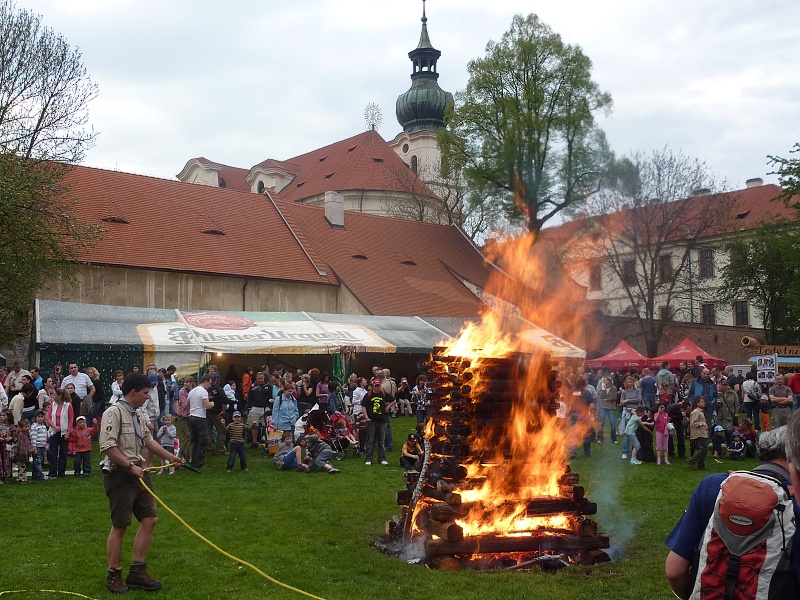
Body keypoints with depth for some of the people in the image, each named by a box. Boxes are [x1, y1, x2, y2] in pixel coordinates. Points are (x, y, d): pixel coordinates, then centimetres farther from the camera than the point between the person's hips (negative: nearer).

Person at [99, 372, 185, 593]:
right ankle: (113, 575, 14)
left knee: (149, 519, 6)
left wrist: (171, 457, 27)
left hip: (139, 474, 9)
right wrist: (131, 466, -21)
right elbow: (108, 447, -21)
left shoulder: (138, 415, 14)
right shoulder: (114, 413, -14)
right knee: (120, 526, 0)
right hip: (121, 475, -9)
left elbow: (149, 441, 26)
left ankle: (137, 572, 14)